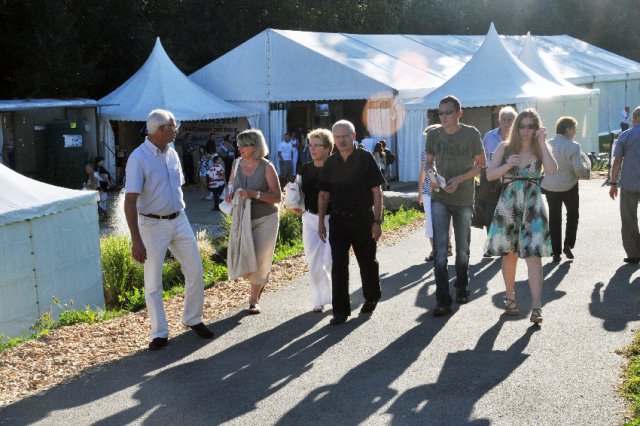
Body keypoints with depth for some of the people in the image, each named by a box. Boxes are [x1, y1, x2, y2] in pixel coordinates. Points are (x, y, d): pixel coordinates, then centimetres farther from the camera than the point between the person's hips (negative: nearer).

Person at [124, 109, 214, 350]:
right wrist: (136, 240, -25)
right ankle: (159, 333, 14)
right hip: (153, 225, -6)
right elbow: (130, 201, -21)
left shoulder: (172, 154, 6)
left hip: (179, 220, 7)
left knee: (195, 272, 9)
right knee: (153, 283, 2)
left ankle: (193, 320, 28)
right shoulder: (138, 158, -17)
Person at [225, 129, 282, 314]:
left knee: (259, 260, 2)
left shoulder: (267, 167, -14)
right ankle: (261, 281, 32)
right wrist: (229, 193, -3)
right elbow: (231, 182, 19)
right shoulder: (237, 163, -1)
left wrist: (254, 194, -28)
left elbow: (277, 197, -16)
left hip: (265, 220, -4)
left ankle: (253, 300, 23)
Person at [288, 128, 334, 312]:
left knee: (330, 261, -5)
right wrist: (296, 207, -2)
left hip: (331, 220, -5)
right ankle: (320, 299, 21)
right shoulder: (305, 169, 6)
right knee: (314, 262, 8)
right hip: (310, 219, 5)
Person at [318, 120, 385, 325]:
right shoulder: (330, 163, 5)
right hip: (338, 221, 3)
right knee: (338, 266, -2)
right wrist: (321, 222, 5)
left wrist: (377, 221, -11)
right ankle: (341, 310, 4)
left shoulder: (365, 159, -6)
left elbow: (377, 192, -7)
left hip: (363, 219, -2)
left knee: (367, 262, 13)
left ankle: (371, 298, 35)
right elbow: (323, 194, 11)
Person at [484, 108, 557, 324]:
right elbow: (490, 175, 0)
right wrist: (508, 165, -16)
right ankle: (510, 297, 30)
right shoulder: (505, 148, 4)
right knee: (509, 254, 12)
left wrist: (542, 143, -13)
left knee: (533, 255, -10)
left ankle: (536, 306, -9)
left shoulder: (540, 149, 3)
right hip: (508, 205, 1)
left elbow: (552, 170, -15)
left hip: (532, 207, -1)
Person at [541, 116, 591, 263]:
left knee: (554, 219, 13)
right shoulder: (573, 146, -18)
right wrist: (587, 170, -1)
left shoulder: (546, 145, -5)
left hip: (550, 187, 3)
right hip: (569, 187, -3)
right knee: (572, 215, 21)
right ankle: (568, 245, 10)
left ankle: (556, 252, 13)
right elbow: (579, 170, -20)